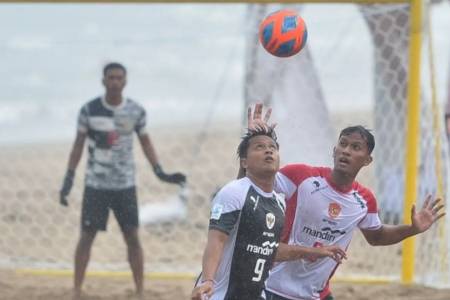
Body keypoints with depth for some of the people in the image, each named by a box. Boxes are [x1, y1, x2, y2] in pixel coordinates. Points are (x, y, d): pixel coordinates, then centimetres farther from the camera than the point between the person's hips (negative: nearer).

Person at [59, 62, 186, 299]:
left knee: (132, 237, 0)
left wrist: (160, 172, 0)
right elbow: (78, 144, 2)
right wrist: (69, 179, -2)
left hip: (125, 184, 1)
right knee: (86, 236, -1)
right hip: (95, 185, -1)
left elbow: (145, 142, 10)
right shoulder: (89, 110, -5)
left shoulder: (136, 111, -1)